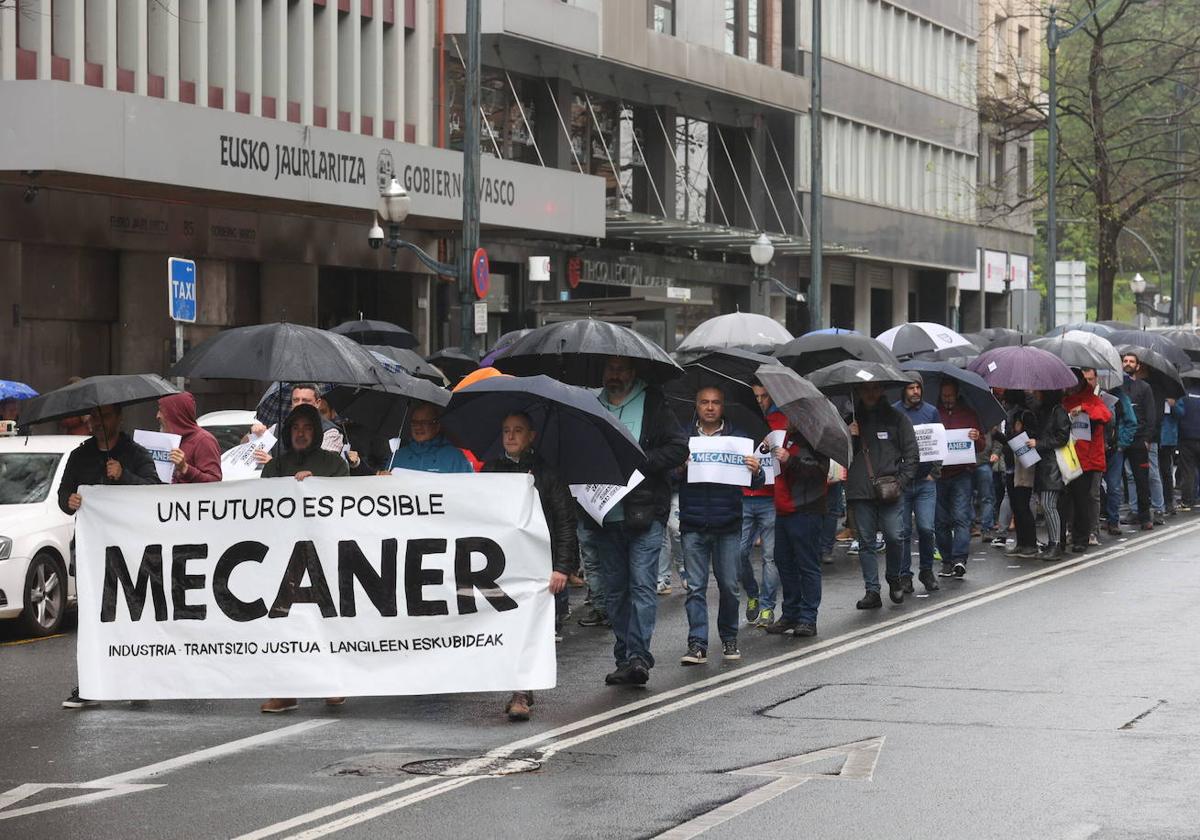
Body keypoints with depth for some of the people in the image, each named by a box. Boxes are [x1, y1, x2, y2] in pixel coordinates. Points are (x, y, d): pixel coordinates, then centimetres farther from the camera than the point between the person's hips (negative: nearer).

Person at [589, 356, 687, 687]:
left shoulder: (652, 405, 2)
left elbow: (679, 447, -4)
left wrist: (639, 462, -14)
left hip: (643, 514, -4)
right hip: (605, 518, 4)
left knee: (642, 584, -11)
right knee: (616, 591, 8)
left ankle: (638, 656, -16)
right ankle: (624, 659, 14)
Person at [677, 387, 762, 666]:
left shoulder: (737, 437, 9)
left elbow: (754, 484, 5)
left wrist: (756, 471, -17)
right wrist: (678, 469, -20)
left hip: (728, 525, 1)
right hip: (693, 526, -1)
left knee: (729, 586, 4)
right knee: (695, 587, -3)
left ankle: (729, 638, 18)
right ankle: (697, 643, -2)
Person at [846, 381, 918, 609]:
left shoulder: (896, 419, 6)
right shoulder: (852, 420, 14)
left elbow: (911, 454, 6)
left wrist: (900, 481, -4)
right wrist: (850, 438, -5)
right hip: (860, 491, 2)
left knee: (893, 537, -10)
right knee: (866, 541, 1)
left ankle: (894, 580, 15)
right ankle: (872, 591, 5)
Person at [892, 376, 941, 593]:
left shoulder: (931, 412, 8)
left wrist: (934, 472, 0)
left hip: (925, 480, 1)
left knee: (926, 528, -6)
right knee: (903, 531, 1)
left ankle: (926, 571, 11)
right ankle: (904, 575, 10)